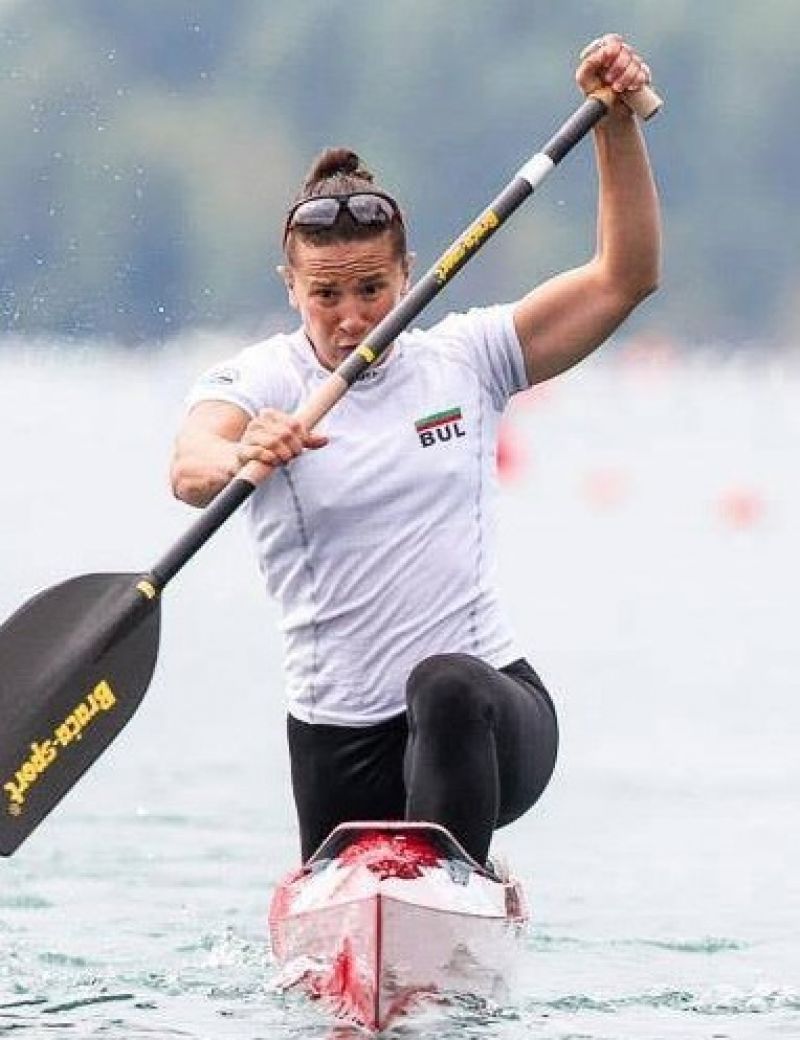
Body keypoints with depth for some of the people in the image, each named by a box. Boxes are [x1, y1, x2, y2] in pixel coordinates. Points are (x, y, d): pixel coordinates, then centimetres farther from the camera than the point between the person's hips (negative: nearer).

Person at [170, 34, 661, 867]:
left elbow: (625, 276, 4)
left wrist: (617, 124, -7)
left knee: (445, 687, -35)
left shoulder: (463, 360, 6)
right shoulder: (258, 382, -2)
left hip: (488, 710, -1)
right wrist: (238, 456, -49)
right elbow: (190, 466, -25)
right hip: (340, 736, 1)